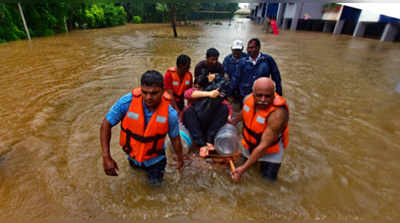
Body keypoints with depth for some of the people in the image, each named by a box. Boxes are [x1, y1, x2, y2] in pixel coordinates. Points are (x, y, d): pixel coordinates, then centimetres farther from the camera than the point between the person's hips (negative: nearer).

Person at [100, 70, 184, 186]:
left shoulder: (170, 113, -31)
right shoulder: (127, 102, -32)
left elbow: (175, 138, -15)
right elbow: (106, 125, -20)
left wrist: (180, 159, 1)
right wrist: (106, 157, -25)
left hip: (154, 156, -1)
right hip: (133, 153, 2)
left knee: (155, 182, 21)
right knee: (135, 165, 33)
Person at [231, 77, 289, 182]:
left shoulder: (277, 114, -36)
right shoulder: (249, 98, -19)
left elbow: (263, 146, -33)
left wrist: (243, 168, -30)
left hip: (270, 153, -4)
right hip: (248, 145, 5)